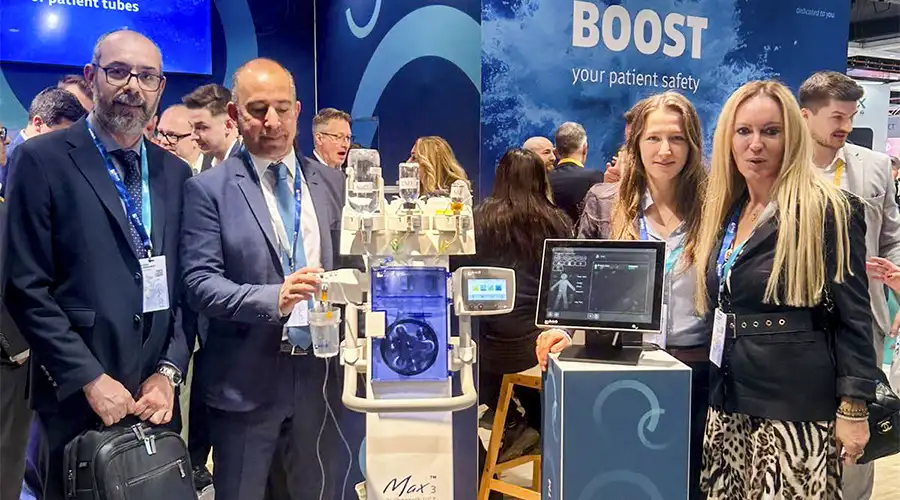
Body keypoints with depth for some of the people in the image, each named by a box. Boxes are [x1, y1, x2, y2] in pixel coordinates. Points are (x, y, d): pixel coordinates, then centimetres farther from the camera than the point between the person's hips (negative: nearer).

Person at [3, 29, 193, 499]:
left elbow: (185, 287, 7)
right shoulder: (42, 159, -5)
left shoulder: (175, 172, 8)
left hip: (156, 396, 4)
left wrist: (169, 371, -3)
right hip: (78, 397, -4)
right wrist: (90, 379, -13)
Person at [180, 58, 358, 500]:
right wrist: (273, 299, -26)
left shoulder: (332, 183, 9)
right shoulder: (209, 189, -3)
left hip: (324, 374, 3)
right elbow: (200, 282, -11)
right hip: (248, 381, -3)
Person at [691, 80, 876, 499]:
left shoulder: (829, 211, -9)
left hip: (797, 406, -6)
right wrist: (714, 392, 14)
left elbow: (853, 317, -10)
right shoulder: (725, 212, 10)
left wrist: (854, 409, -13)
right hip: (729, 403, 6)